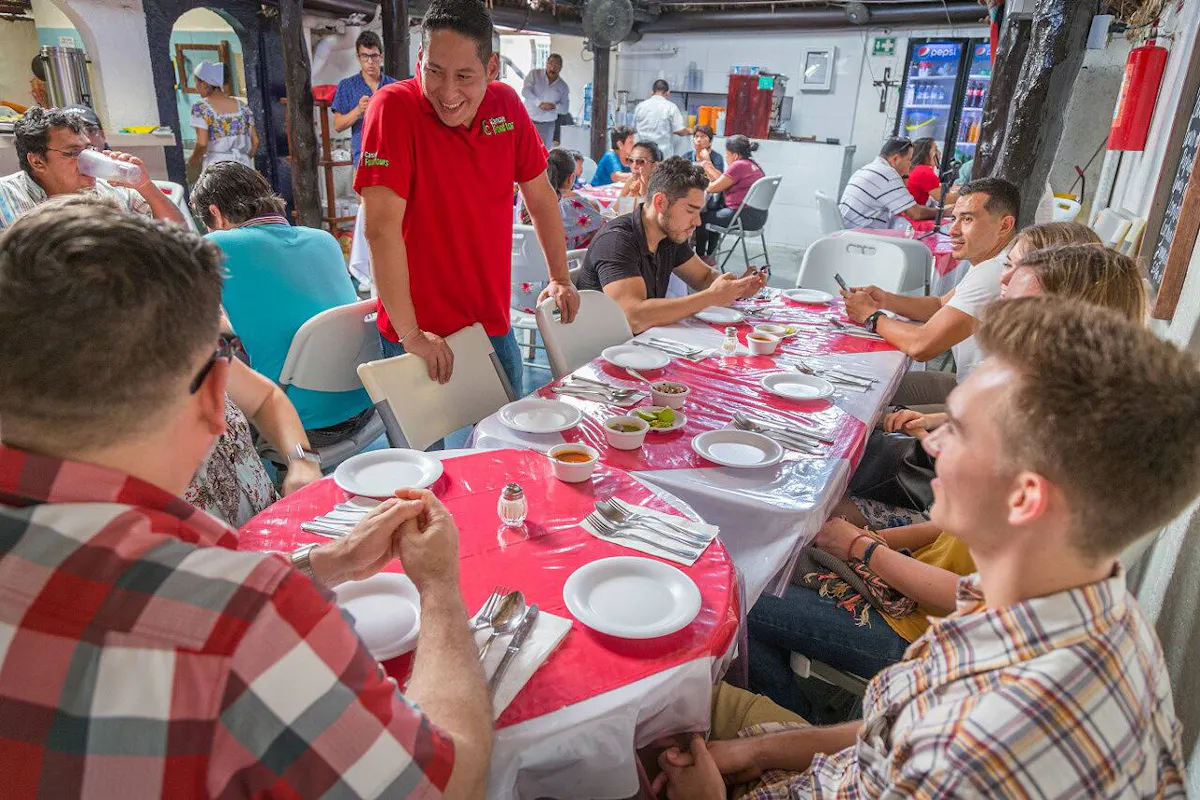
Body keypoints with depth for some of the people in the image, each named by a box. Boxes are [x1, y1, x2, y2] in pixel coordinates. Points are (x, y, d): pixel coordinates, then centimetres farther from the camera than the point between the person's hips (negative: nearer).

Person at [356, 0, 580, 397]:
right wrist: (410, 334, -24)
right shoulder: (394, 107, -18)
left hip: (494, 324, 5)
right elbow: (381, 227, -24)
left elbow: (540, 196, 9)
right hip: (424, 334, -5)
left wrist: (560, 279, 12)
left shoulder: (506, 104, -2)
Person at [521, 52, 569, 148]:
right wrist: (540, 103, -26)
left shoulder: (563, 86, 4)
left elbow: (565, 108, 3)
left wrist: (554, 106, -19)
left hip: (546, 125, 1)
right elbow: (525, 91, -14)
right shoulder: (534, 74, -1)